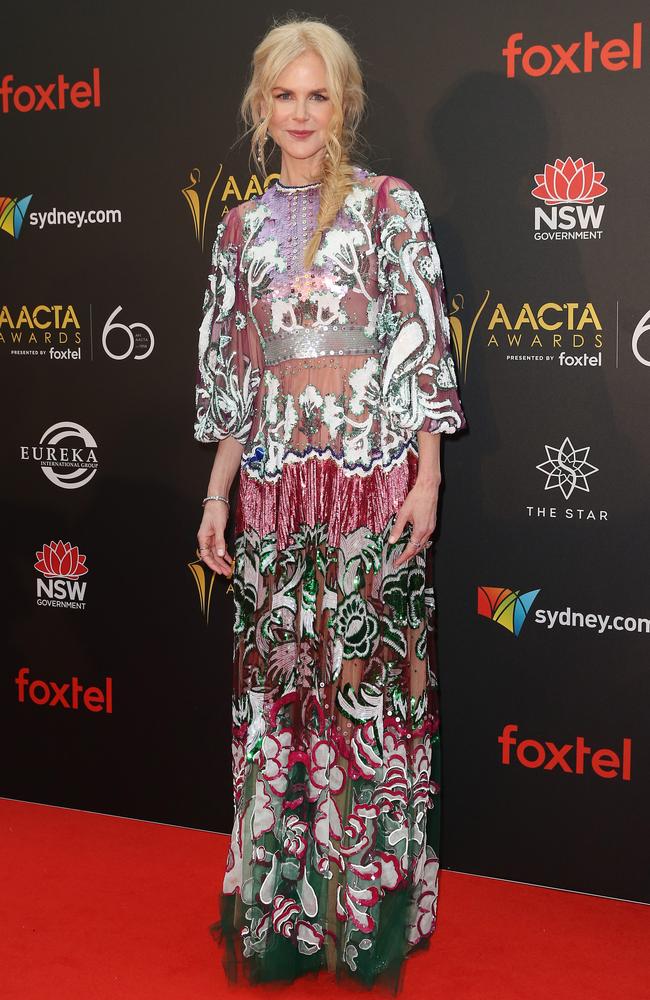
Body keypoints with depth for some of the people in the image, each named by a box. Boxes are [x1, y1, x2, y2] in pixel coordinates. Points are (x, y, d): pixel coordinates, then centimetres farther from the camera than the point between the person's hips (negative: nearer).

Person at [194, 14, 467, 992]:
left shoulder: (391, 205, 1)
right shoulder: (243, 225, 11)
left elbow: (423, 348, -3)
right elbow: (232, 375, 13)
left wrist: (427, 477, -9)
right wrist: (216, 495, 10)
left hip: (372, 474, -3)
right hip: (274, 482, 4)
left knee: (372, 677, 1)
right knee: (275, 681, 8)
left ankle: (374, 909, 17)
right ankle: (282, 906, 23)